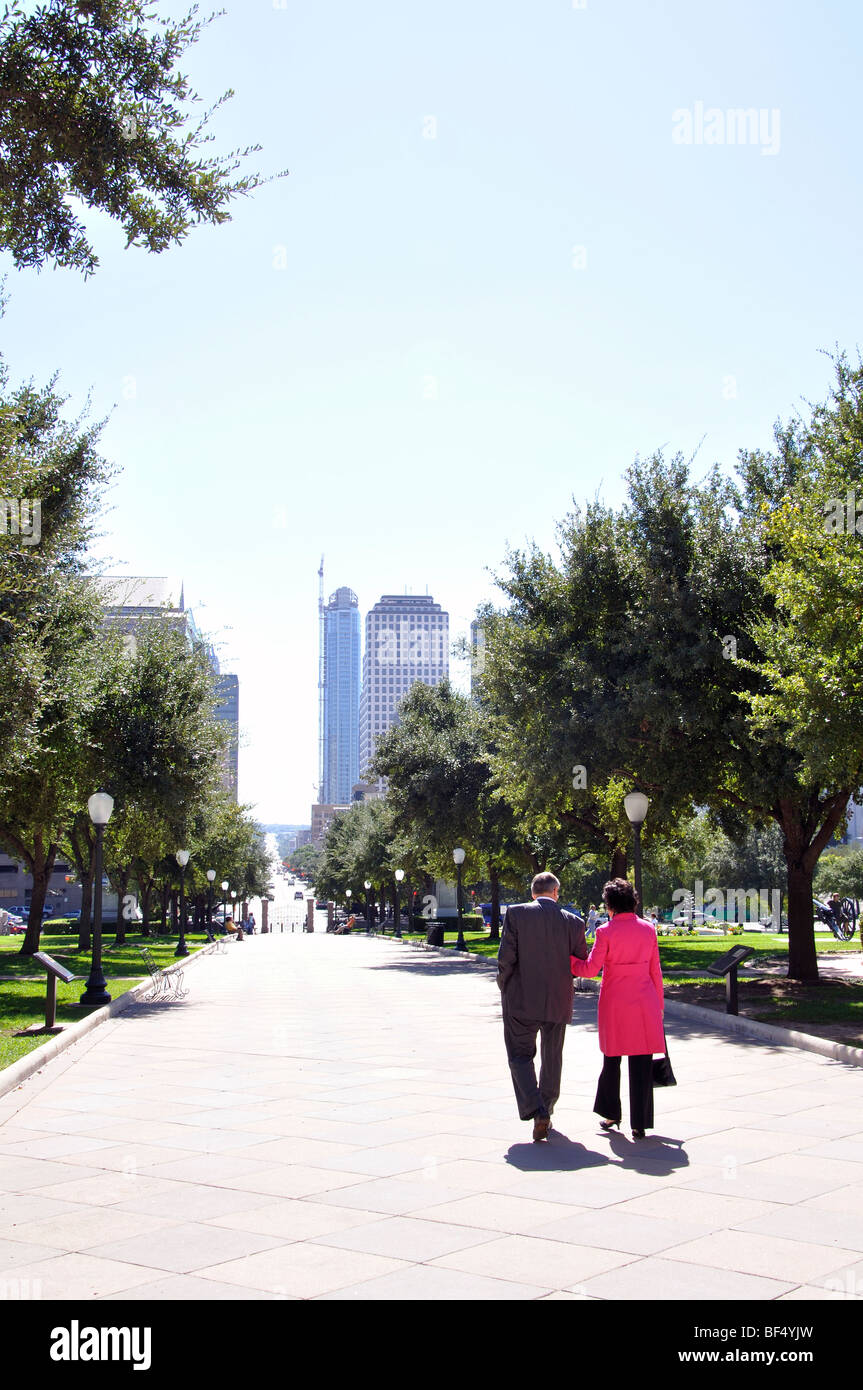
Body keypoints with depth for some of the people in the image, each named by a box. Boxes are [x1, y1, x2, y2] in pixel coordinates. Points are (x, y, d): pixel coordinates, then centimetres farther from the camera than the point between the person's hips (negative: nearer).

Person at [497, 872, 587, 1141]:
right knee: (552, 1058, 18)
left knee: (520, 1055, 7)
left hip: (521, 1000, -2)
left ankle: (536, 1111, -12)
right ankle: (546, 1113, 30)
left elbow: (506, 957, -12)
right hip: (558, 1002, 3)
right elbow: (583, 964, 4)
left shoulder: (516, 913, -8)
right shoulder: (573, 922, -2)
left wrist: (504, 987, 4)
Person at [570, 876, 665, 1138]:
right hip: (645, 1002, 2)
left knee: (612, 1059, 17)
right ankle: (640, 1124, 5)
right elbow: (655, 970, 7)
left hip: (614, 1002, -2)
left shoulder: (606, 932, -9)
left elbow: (590, 969, -10)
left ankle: (611, 1113, 26)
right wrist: (659, 1004, 15)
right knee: (642, 1064, 5)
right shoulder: (648, 929, 2)